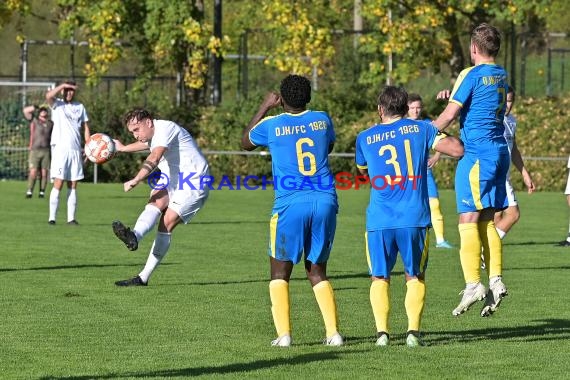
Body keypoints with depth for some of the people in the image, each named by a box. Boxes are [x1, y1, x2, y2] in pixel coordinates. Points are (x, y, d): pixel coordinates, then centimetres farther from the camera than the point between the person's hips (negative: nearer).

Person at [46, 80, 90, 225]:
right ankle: (52, 217, -9)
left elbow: (86, 127, 15)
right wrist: (63, 85, -14)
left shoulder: (80, 107, 15)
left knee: (73, 186, 4)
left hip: (76, 150, 4)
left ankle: (71, 218, 5)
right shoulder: (57, 104, 4)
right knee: (58, 184, -10)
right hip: (60, 149, -4)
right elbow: (48, 96, -18)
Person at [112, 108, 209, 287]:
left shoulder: (165, 128, -19)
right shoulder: (153, 134, 13)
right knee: (156, 201, -22)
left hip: (194, 183, -9)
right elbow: (146, 144, 41)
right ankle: (134, 236, -47)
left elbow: (154, 158, -35)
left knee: (168, 221, -19)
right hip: (173, 181, 9)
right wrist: (123, 148, 56)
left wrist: (135, 181, -46)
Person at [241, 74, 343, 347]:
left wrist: (264, 107, 26)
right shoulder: (322, 120, 7)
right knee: (317, 271, 14)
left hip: (290, 204, -3)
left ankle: (283, 334, -5)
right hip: (325, 202, 3)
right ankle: (333, 332, 3)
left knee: (280, 272, 8)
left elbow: (245, 142, 21)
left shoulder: (272, 125, -1)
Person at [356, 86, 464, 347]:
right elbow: (458, 150, 0)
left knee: (380, 278, 10)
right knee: (415, 277, 11)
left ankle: (382, 331, -3)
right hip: (414, 218, 0)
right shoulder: (420, 129, 5)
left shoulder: (365, 138, 9)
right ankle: (413, 331, -2)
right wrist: (444, 135, 19)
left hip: (379, 220, 0)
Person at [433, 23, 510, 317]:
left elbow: (449, 116, -9)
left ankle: (473, 284, -17)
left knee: (468, 220, -9)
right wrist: (455, 95, 18)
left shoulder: (471, 75, -9)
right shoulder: (501, 76, 14)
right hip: (500, 152, 8)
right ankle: (495, 281, 2)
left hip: (476, 154, -8)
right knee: (487, 221, 10)